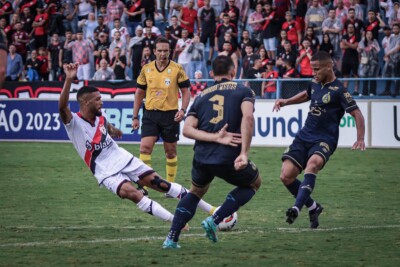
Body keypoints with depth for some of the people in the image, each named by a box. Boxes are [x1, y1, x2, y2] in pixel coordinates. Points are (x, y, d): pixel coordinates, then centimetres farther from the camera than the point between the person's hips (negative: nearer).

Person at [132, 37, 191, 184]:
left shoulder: (177, 69, -3)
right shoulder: (146, 69, 4)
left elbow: (185, 91, 1)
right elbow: (139, 93, 12)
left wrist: (182, 110, -16)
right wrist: (135, 117, 8)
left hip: (170, 115, -1)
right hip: (150, 114, 1)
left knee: (170, 151, 7)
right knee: (145, 147, -13)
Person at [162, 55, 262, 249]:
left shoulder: (201, 96, 17)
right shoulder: (243, 91, 7)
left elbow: (187, 129, 0)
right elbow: (248, 117, -14)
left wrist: (215, 137, -6)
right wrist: (244, 153, -17)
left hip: (201, 158, 4)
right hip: (229, 158, -4)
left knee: (196, 191, 33)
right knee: (254, 183, 26)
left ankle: (172, 238, 18)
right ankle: (215, 220, 7)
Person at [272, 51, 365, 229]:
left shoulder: (338, 90, -11)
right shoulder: (315, 84, 10)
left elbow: (357, 114, -14)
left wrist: (360, 140, -26)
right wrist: (286, 102, 19)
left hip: (324, 140, -7)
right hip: (304, 136, 7)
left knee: (312, 163, -38)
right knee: (286, 176, -6)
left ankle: (297, 208, -45)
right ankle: (313, 207, 15)